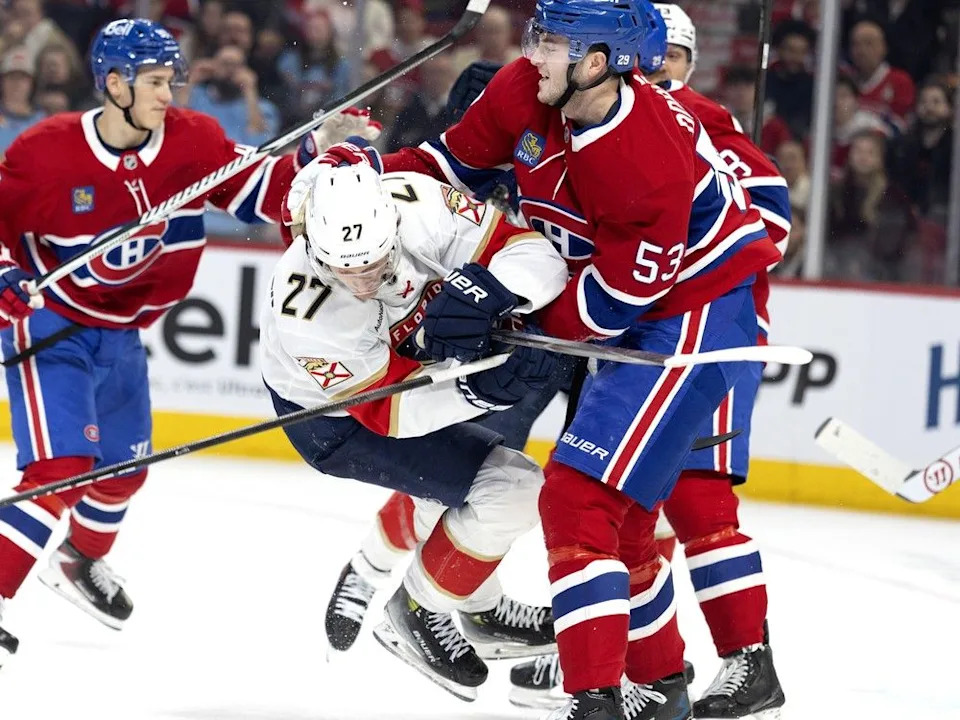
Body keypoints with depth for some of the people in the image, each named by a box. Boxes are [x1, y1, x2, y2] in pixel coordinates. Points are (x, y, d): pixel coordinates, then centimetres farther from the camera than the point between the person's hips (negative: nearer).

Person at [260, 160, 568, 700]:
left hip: (412, 358, 5)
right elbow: (385, 407, -32)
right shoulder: (305, 313, -39)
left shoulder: (417, 205, -32)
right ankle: (420, 613, 7)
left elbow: (537, 255, -30)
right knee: (510, 490, -13)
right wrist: (480, 389, -46)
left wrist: (485, 289, -51)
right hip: (337, 420, -5)